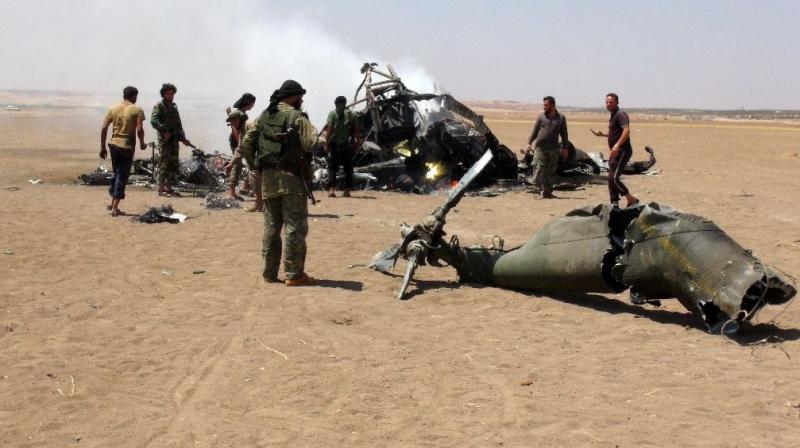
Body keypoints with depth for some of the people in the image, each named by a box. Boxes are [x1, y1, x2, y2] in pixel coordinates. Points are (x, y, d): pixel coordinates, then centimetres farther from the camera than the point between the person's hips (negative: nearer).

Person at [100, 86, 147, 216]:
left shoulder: (112, 109, 6)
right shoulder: (137, 110, -5)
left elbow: (104, 128, 2)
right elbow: (139, 129, -16)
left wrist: (102, 147, 8)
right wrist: (142, 143, 1)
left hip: (114, 144, 4)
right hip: (127, 147, -4)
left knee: (116, 173, 22)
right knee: (122, 176, 2)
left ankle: (113, 203, 26)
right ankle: (115, 208, 0)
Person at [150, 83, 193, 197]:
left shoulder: (174, 106, 19)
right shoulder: (159, 106, -4)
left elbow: (178, 123, 25)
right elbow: (153, 121, -18)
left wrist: (183, 138, 21)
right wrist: (164, 131, -24)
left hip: (174, 139, 7)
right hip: (165, 139, -7)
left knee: (174, 165, 8)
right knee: (164, 164, -6)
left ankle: (169, 188, 15)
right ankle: (161, 189, -2)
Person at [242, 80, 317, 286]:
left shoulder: (264, 116, 12)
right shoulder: (296, 117, -8)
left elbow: (246, 143, 11)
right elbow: (312, 143, -18)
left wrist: (256, 165, 17)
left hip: (267, 177, 7)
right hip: (290, 177, -7)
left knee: (271, 227, 13)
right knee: (295, 227, -2)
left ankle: (269, 273, 16)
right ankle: (294, 274, -2)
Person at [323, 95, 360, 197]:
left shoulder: (332, 114, -3)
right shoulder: (351, 114, 6)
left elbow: (329, 130, -10)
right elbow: (356, 130, 3)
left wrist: (326, 143, -8)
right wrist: (357, 142, 10)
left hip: (335, 144, -2)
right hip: (348, 144, 2)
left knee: (332, 167, 2)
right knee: (348, 167, 10)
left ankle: (331, 189, -13)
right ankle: (347, 190, 9)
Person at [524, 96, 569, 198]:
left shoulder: (561, 118, 6)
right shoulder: (541, 116, 5)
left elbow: (564, 134, 9)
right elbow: (534, 131, 6)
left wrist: (565, 148, 4)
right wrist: (529, 143, -4)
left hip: (553, 149, 1)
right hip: (540, 147, -1)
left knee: (551, 172, 4)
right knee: (538, 169, -10)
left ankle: (548, 192, 12)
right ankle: (540, 189, -7)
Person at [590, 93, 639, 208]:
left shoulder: (621, 114, -12)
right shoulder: (613, 116, 19)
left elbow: (626, 130, -28)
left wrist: (617, 145, -37)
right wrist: (602, 134, 25)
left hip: (622, 151, -10)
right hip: (615, 152, 10)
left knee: (614, 178, -17)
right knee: (611, 178, 11)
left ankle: (632, 200, -9)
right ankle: (615, 204, 17)